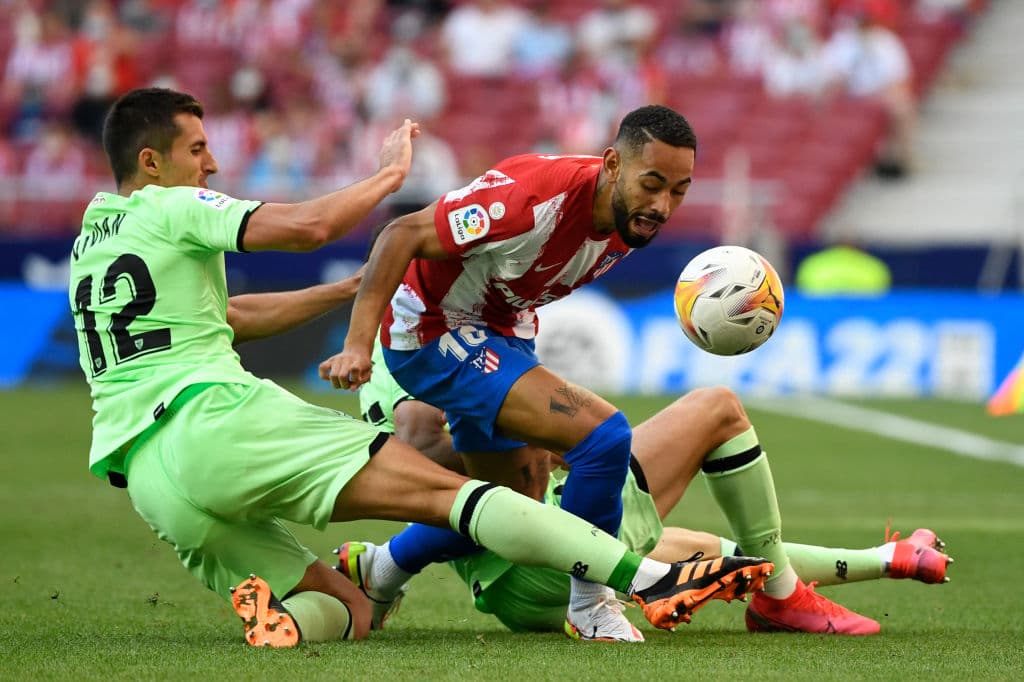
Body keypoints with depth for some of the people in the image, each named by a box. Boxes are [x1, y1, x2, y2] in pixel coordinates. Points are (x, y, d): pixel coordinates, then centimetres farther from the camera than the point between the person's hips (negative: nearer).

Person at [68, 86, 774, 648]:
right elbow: (309, 224, -12)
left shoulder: (94, 234, 28)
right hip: (219, 421, -8)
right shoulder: (170, 208, 2)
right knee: (446, 489, -14)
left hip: (148, 487, 8)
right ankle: (655, 580, -25)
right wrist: (391, 172, 5)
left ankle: (278, 616, -22)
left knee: (347, 609, 12)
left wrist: (355, 287, 32)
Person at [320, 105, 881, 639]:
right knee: (603, 433, -25)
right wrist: (357, 343, -38)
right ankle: (590, 606, -6)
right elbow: (404, 234, -31)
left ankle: (372, 575, 42)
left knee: (516, 511, 20)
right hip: (432, 333, -9)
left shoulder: (632, 219, -7)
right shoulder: (541, 195, -33)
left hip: (501, 332, 9)